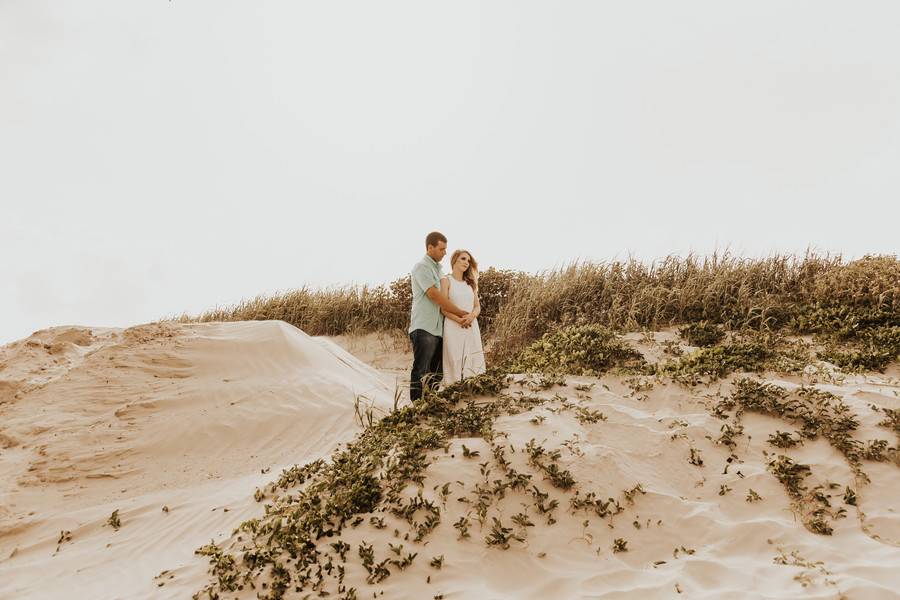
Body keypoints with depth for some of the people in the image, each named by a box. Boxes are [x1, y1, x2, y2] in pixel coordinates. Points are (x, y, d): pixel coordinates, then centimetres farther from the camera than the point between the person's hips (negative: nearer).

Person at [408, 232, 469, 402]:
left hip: (438, 328, 9)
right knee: (421, 371, -9)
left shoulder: (437, 268, 20)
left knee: (436, 373, 10)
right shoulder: (422, 267, -7)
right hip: (424, 328, -9)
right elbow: (434, 295, -15)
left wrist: (461, 317, 7)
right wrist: (461, 313, -10)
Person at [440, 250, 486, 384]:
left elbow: (477, 306, 14)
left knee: (473, 364, 0)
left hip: (472, 328, 5)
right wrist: (459, 320, -20)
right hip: (453, 328, -5)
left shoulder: (470, 283, 19)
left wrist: (472, 315, -9)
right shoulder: (446, 281, 2)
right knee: (454, 363, -8)